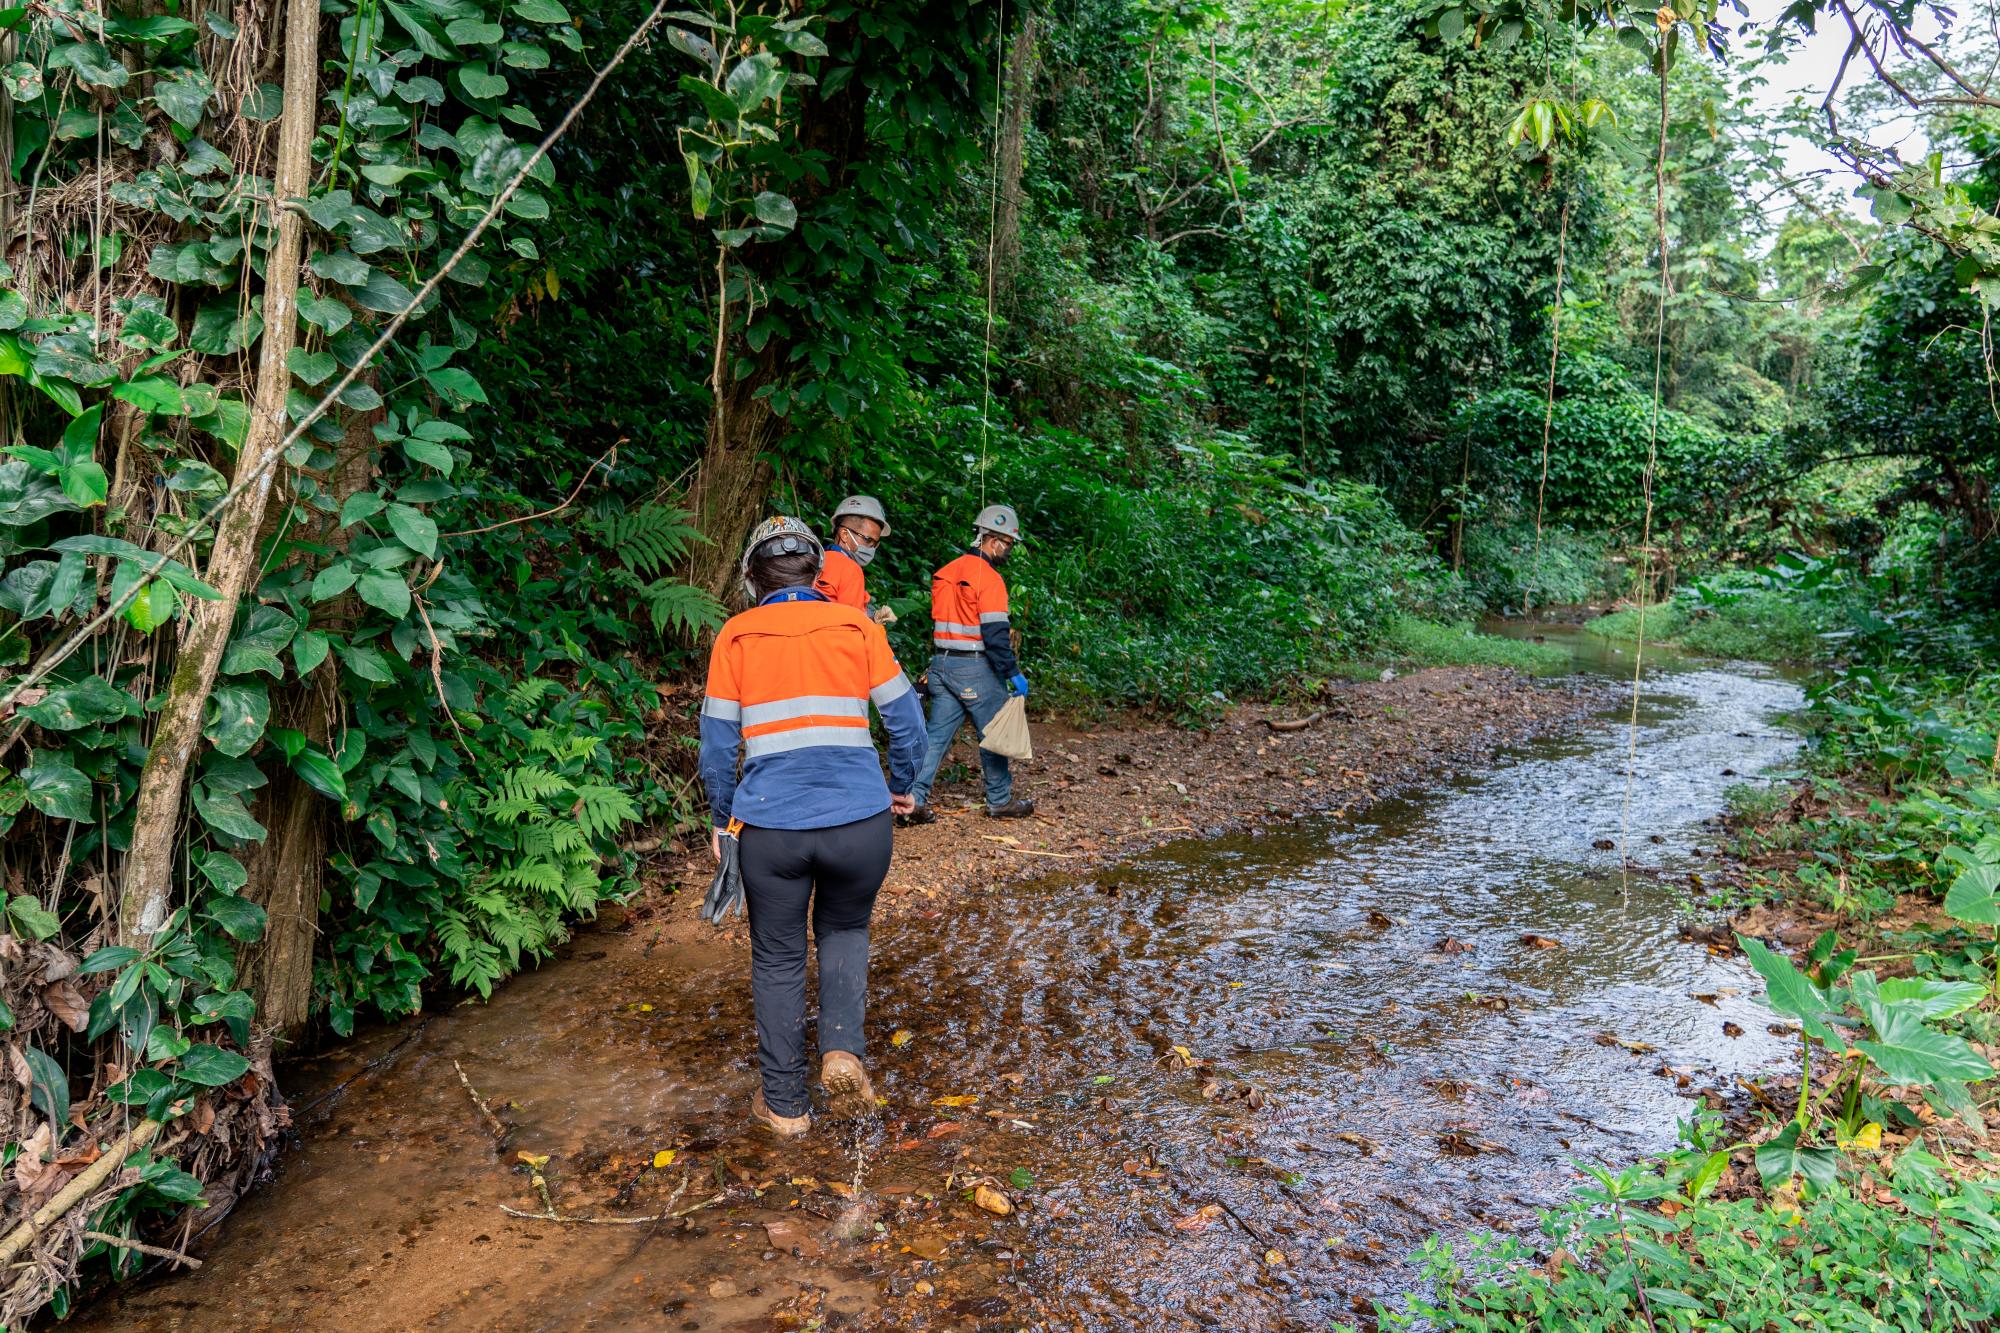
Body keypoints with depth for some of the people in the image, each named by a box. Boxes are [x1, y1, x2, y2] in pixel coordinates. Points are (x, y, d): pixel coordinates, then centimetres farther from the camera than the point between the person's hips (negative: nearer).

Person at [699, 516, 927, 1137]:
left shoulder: (736, 635, 4)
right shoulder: (856, 625, 4)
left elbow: (717, 741, 5)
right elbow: (905, 718, 4)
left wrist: (722, 819, 17)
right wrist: (901, 786, 20)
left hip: (770, 827, 0)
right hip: (860, 821, 1)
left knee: (777, 959, 17)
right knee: (844, 929, 26)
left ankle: (785, 1104, 27)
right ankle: (843, 1050, 6)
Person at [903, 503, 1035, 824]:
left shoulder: (947, 572, 11)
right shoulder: (989, 577, -14)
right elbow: (995, 633, -19)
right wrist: (1014, 673, -14)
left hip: (942, 664, 7)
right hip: (975, 669, -7)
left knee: (936, 734, 8)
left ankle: (914, 800, 2)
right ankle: (1000, 801, 18)